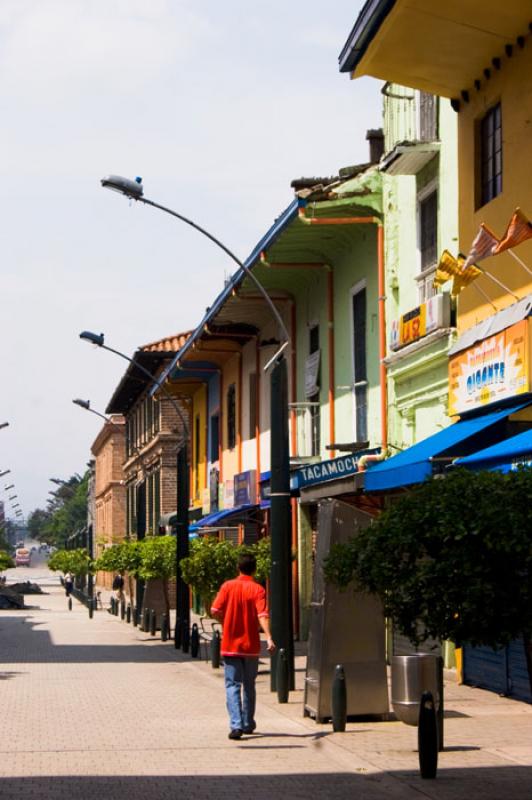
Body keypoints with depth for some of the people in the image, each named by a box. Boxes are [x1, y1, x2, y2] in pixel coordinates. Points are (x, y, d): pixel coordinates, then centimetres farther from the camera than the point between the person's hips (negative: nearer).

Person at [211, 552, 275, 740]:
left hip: (230, 645, -1)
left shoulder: (228, 586, -3)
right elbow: (262, 615, -19)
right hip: (251, 646, 1)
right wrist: (269, 638, -27)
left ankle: (236, 725, -17)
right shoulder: (257, 589, -5)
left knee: (233, 686, -1)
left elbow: (215, 611, -6)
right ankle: (248, 724, 25)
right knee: (249, 686, 17)